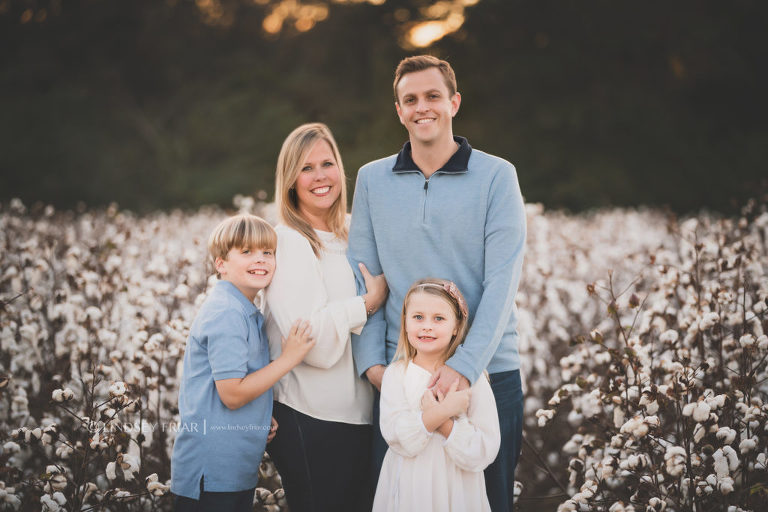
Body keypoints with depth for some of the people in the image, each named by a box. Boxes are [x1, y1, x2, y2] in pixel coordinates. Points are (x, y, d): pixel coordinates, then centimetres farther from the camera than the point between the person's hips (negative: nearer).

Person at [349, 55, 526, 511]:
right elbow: (363, 278, 6)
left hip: (487, 372, -2)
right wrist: (371, 361, -5)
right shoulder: (372, 179, 7)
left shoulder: (496, 176, -3)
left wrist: (465, 365, -19)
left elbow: (503, 281, -10)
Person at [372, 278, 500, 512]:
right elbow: (397, 438, -16)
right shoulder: (396, 374, -3)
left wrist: (443, 423, -22)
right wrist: (445, 409, -24)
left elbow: (485, 451, -12)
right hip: (407, 490, 1)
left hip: (455, 492, 0)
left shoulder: (471, 378, -7)